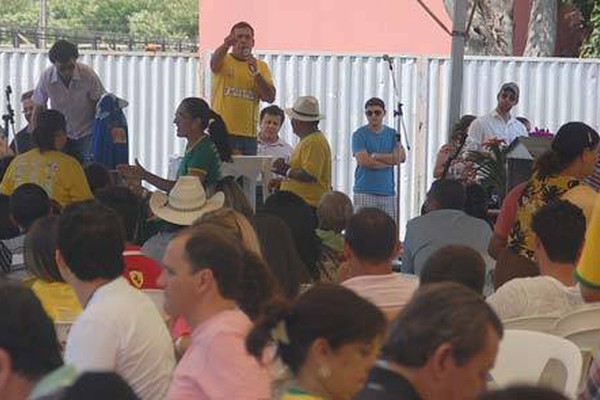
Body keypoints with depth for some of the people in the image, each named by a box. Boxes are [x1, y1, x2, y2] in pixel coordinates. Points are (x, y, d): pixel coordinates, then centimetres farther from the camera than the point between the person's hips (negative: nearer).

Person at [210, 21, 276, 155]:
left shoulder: (261, 67, 11)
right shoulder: (223, 61, 3)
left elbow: (270, 98, 2)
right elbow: (214, 64, -23)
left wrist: (255, 73, -11)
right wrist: (226, 45, -44)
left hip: (249, 134, 3)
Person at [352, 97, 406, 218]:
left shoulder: (392, 134, 12)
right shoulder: (359, 134, 1)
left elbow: (401, 157, -3)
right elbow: (364, 161, -12)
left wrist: (375, 156, -8)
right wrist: (390, 160, -4)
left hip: (388, 191, 3)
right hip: (365, 192, -3)